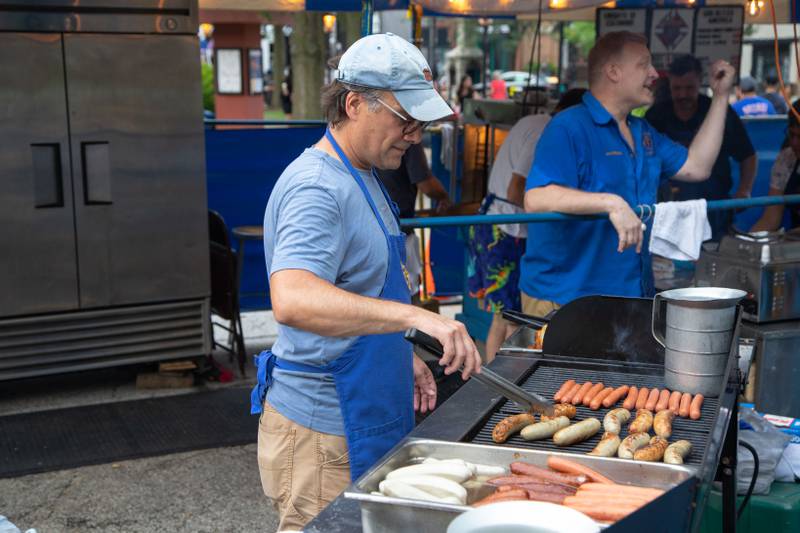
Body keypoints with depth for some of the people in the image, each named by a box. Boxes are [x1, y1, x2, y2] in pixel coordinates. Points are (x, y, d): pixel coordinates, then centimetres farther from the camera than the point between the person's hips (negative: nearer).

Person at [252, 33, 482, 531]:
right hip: (323, 432, -10)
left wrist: (402, 355, 14)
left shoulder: (363, 177, 11)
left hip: (366, 416, 10)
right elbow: (293, 300, -39)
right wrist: (413, 316, -46)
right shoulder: (316, 187, -21)